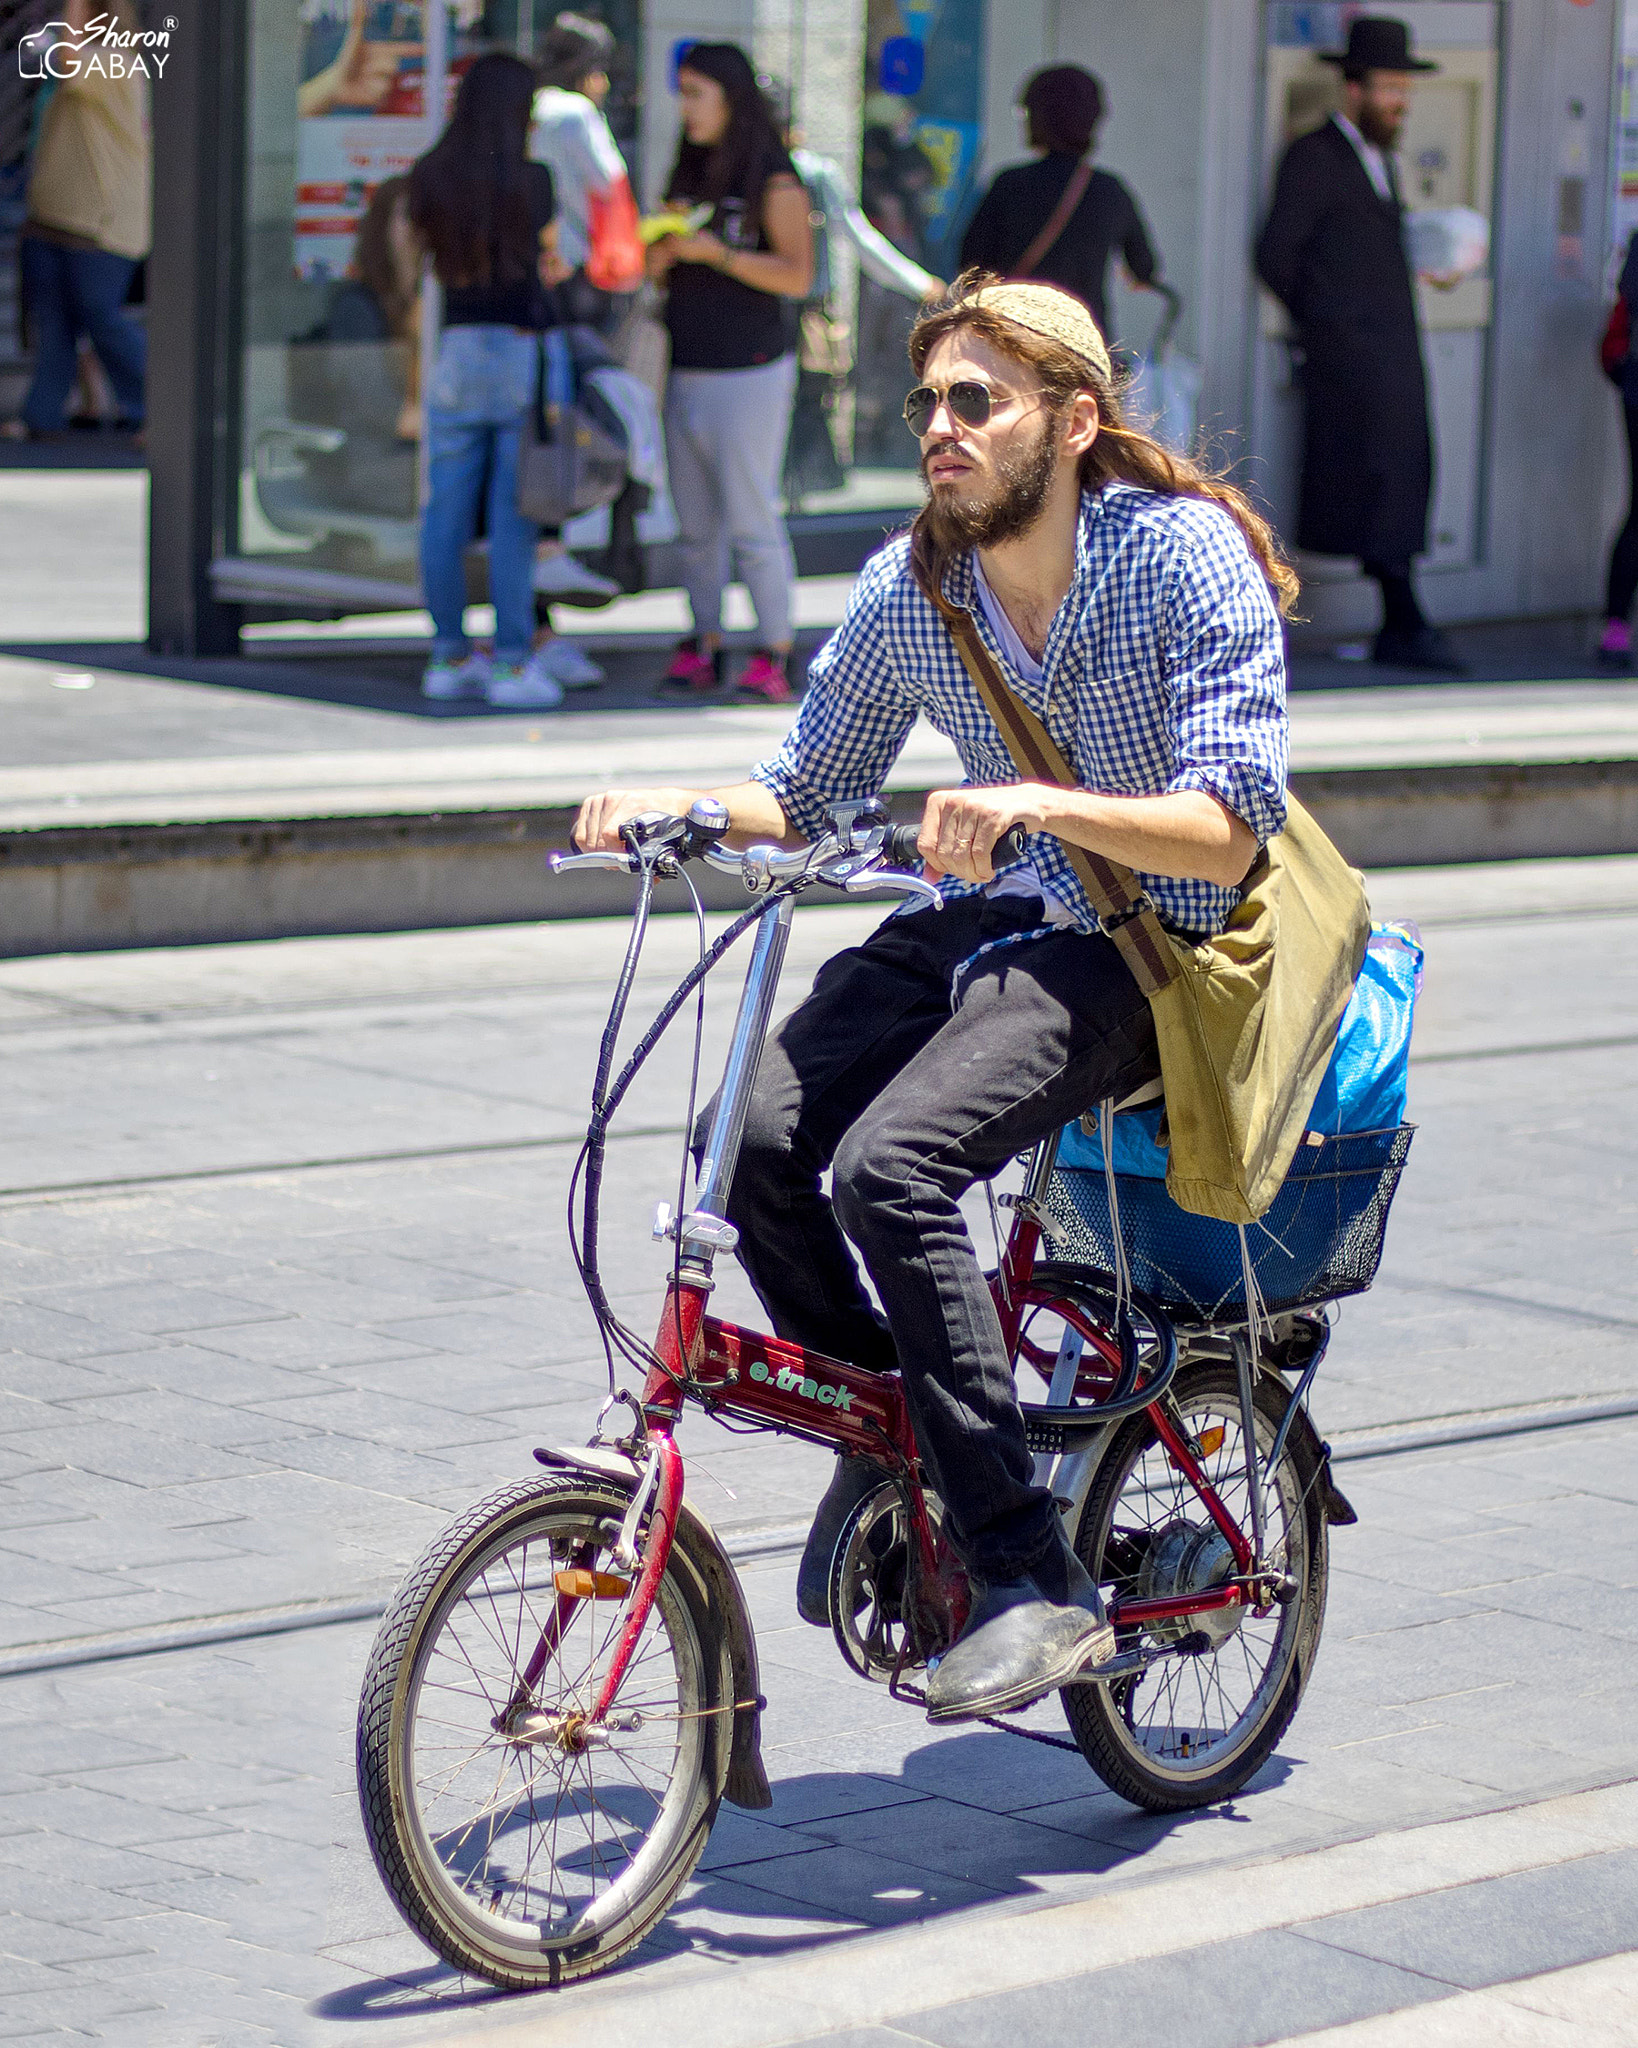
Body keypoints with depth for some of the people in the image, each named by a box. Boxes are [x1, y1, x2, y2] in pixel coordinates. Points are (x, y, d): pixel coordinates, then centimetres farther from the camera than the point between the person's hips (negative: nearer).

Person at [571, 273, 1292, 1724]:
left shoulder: (1185, 554, -14)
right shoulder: (910, 587, 1)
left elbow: (1229, 831, -20)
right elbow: (806, 794, 13)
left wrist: (1041, 802, -36)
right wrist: (676, 806, -8)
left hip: (1137, 950, -6)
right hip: (980, 924, 6)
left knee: (889, 1165, -30)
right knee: (758, 1133, -20)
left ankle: (1035, 1587, -25)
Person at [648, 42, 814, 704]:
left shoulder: (774, 180, -6)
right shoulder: (688, 174, 14)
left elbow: (797, 277, -12)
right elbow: (660, 273, 18)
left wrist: (716, 253, -19)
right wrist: (662, 251, -4)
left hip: (749, 374, -6)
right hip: (688, 374, 6)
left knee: (751, 519, -8)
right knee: (696, 521, 5)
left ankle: (773, 656, -5)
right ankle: (702, 647, 9)